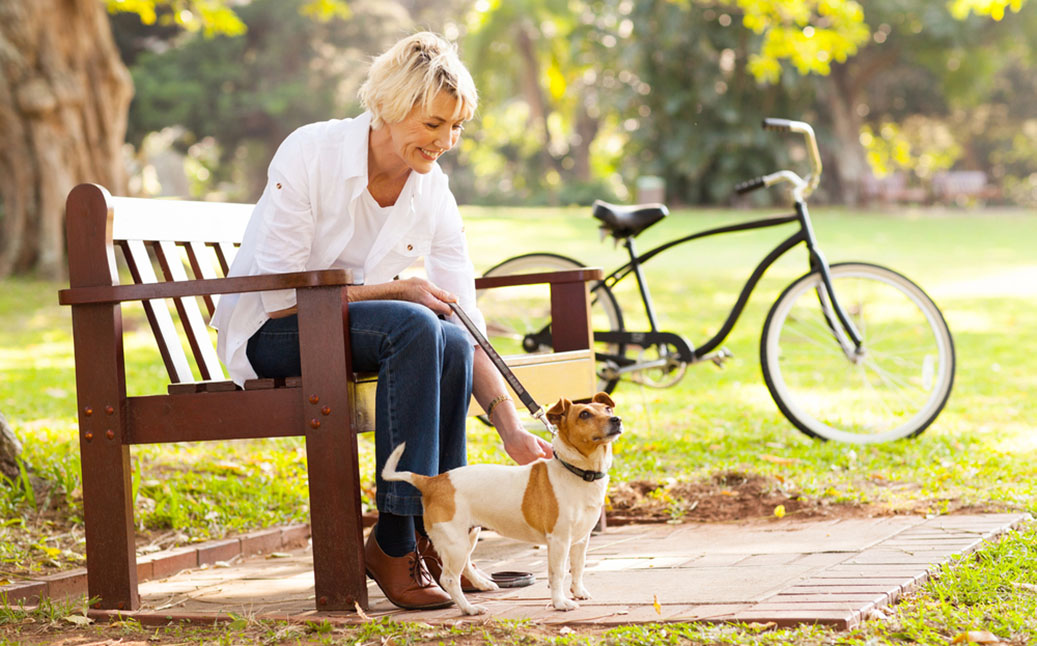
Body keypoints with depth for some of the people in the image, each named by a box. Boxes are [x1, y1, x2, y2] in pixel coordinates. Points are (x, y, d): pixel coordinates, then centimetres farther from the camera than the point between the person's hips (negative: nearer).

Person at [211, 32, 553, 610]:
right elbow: (280, 297, -20)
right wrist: (395, 291, -23)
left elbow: (467, 326, -7)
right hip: (266, 333, -5)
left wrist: (512, 429, -18)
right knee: (415, 326, -32)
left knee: (448, 341, -29)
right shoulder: (309, 155, -20)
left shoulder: (433, 193, -6)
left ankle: (431, 533, -16)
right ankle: (393, 545, -28)